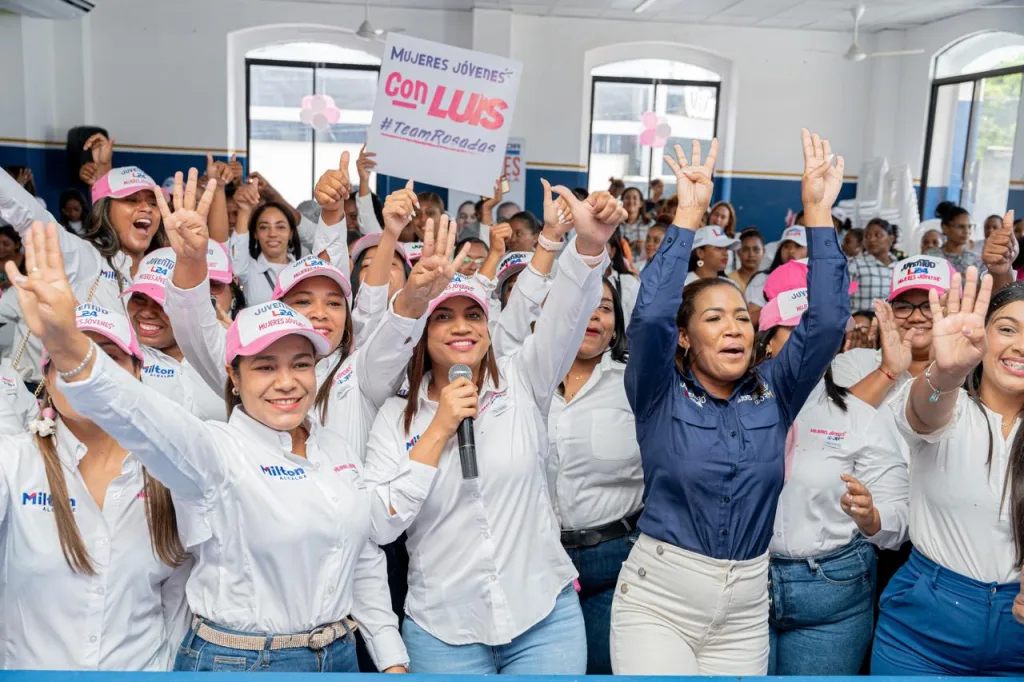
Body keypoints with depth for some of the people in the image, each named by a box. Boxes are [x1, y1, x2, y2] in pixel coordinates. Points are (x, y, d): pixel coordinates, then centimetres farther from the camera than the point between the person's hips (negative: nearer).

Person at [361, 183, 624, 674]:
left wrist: (589, 243, -35)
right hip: (442, 630, 0)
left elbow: (565, 317, -17)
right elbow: (377, 526, -9)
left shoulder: (522, 382, 0)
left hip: (545, 618, 0)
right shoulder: (396, 416, -1)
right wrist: (439, 430, -15)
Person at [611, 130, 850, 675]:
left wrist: (818, 212, -11)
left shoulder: (772, 395, 3)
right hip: (655, 603, -3)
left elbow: (827, 322, -7)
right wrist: (688, 215, -20)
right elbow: (649, 317, -22)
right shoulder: (660, 394, -5)